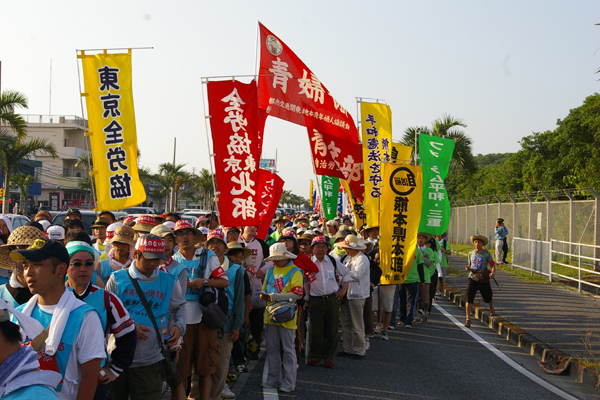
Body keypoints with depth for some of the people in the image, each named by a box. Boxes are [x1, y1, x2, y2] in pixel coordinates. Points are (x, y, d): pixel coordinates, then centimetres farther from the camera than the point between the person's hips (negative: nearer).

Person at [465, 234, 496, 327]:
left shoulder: (487, 254, -2)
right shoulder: (471, 254, 8)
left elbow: (493, 265, -4)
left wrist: (492, 272, -24)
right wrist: (468, 268, -3)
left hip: (484, 279, -2)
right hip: (472, 279, 2)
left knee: (488, 298, 15)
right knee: (469, 298, -10)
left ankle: (491, 308, 51)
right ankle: (468, 319, -6)